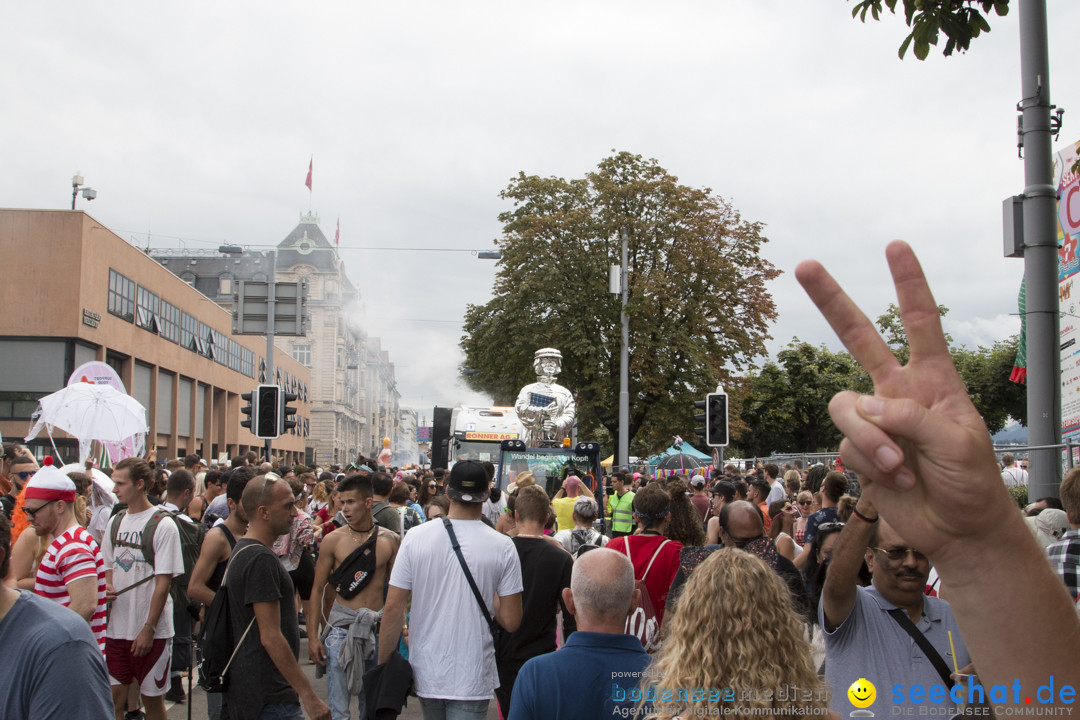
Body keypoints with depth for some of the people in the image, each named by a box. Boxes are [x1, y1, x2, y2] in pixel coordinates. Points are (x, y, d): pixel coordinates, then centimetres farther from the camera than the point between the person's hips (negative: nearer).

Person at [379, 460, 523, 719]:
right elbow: (511, 622, -8)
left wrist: (384, 668, 4)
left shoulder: (415, 537, -6)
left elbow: (393, 609, -5)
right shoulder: (502, 546, -9)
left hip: (426, 674, 3)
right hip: (472, 679, -3)